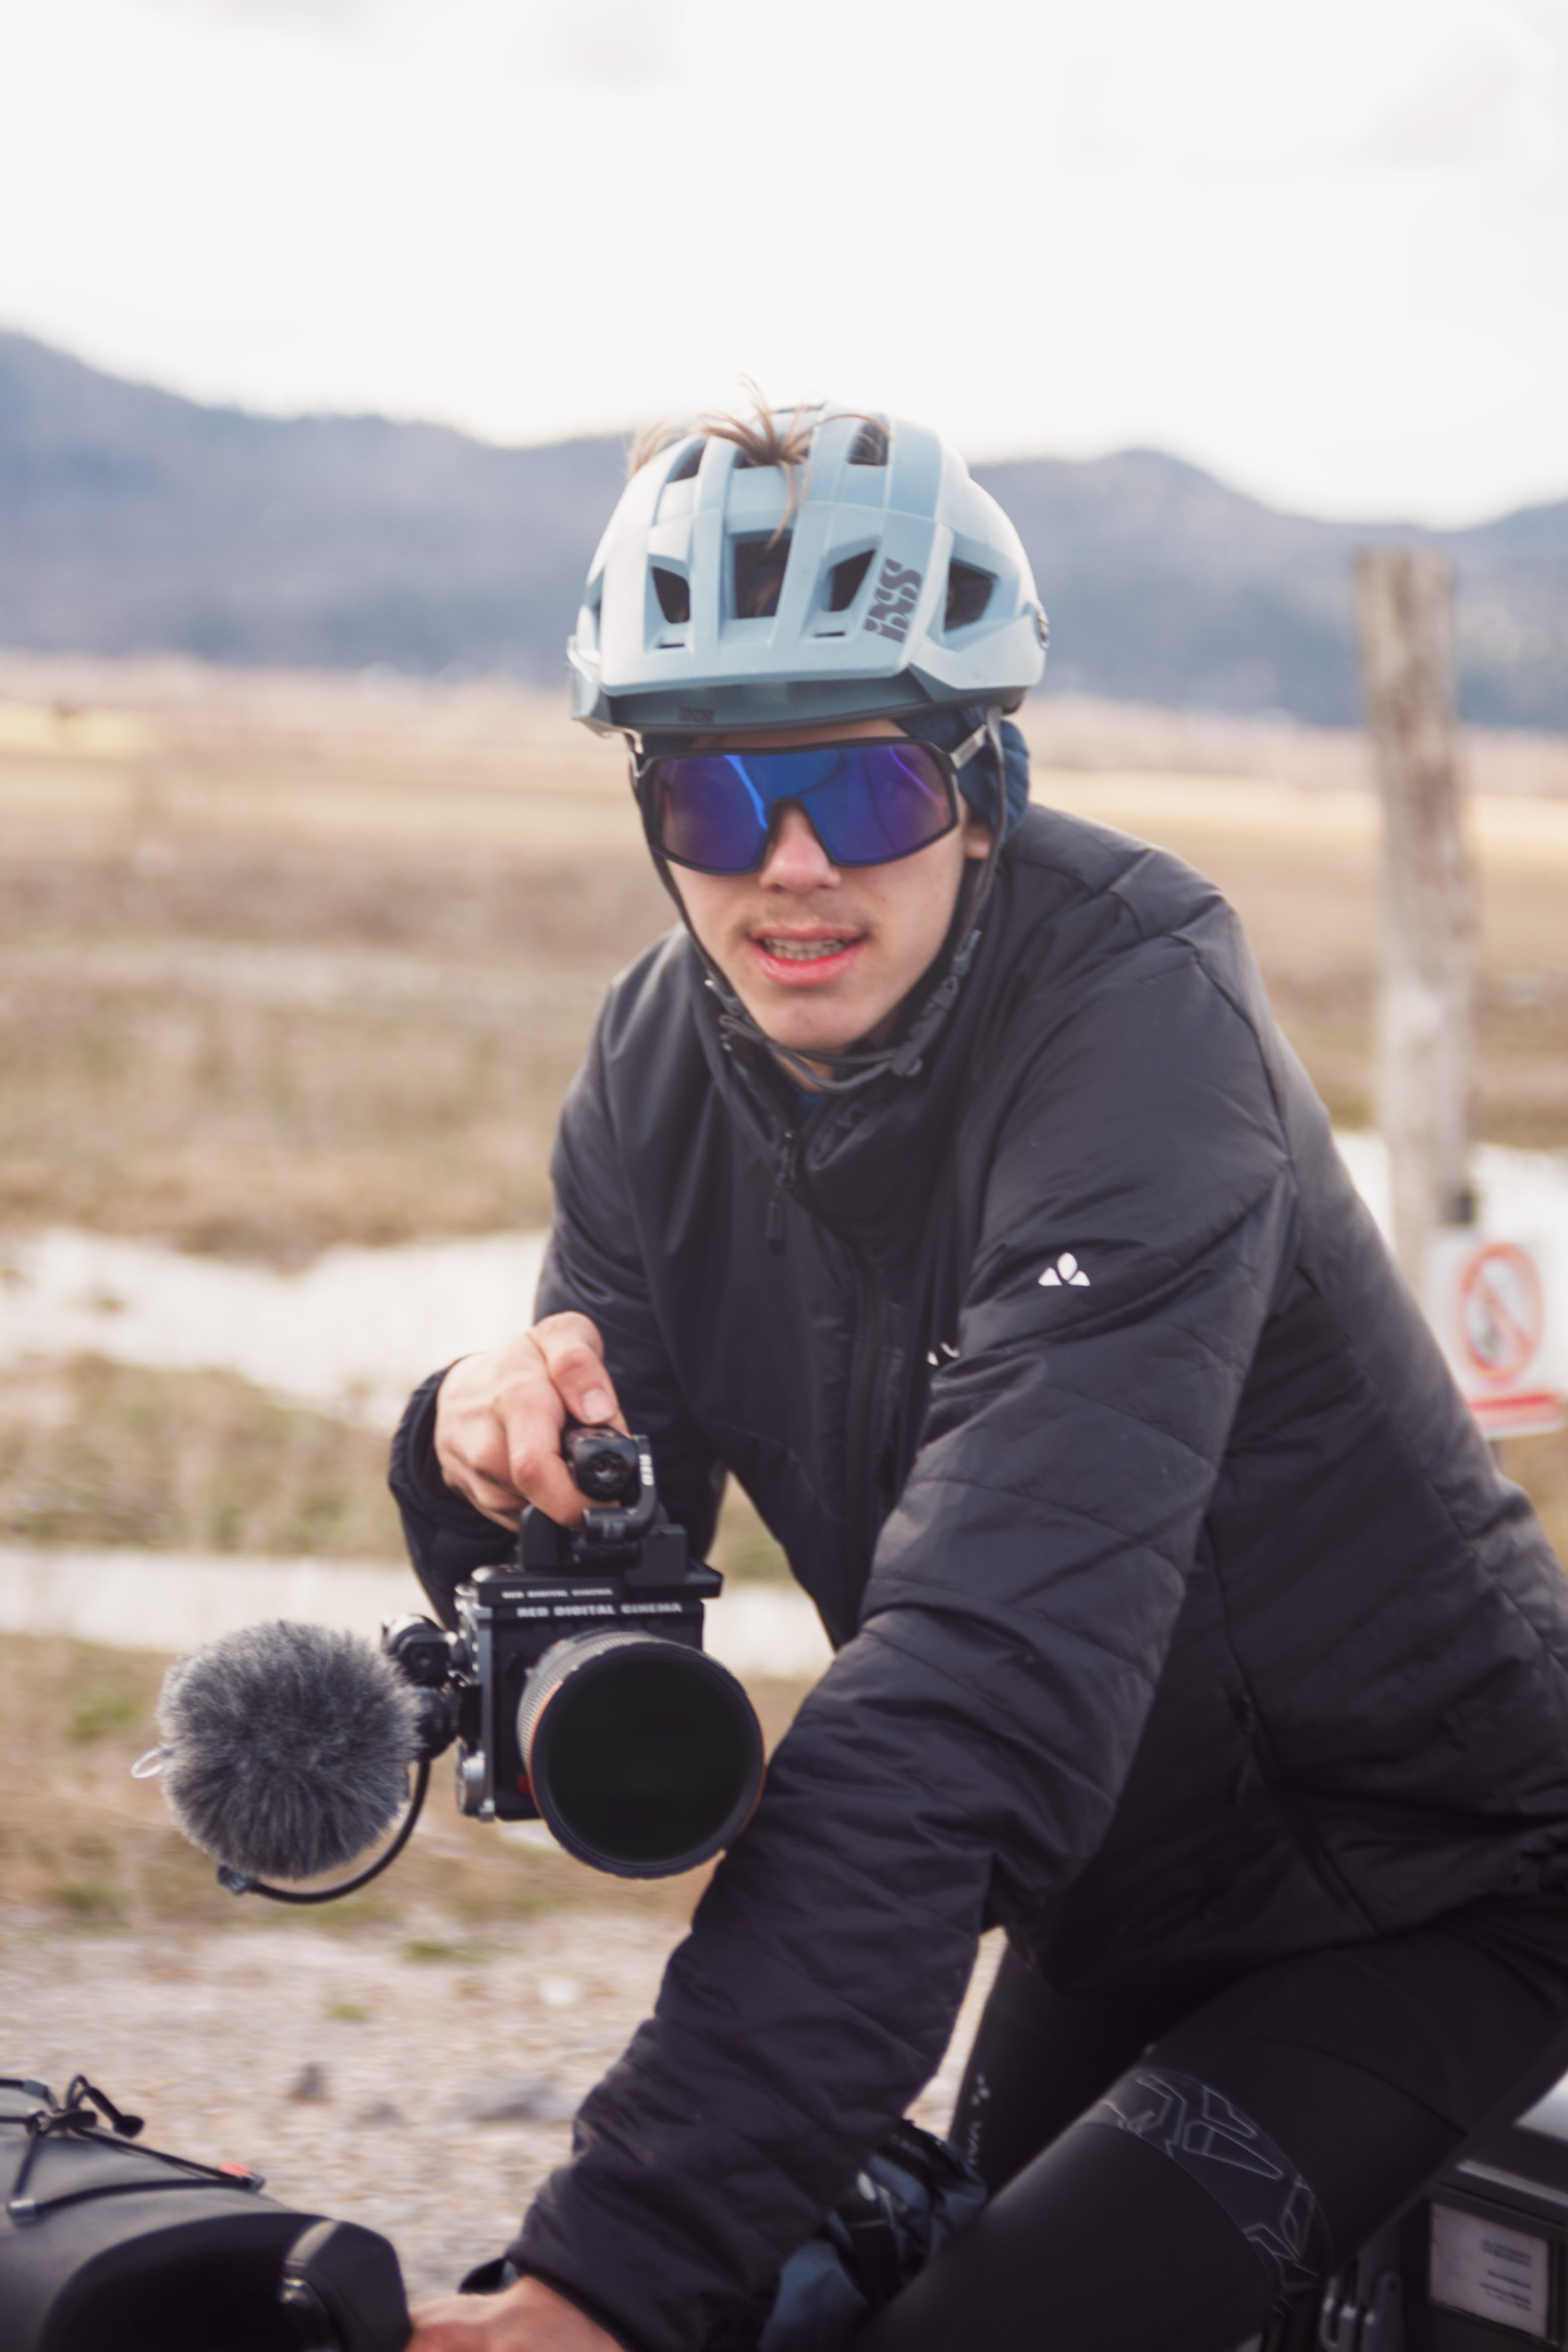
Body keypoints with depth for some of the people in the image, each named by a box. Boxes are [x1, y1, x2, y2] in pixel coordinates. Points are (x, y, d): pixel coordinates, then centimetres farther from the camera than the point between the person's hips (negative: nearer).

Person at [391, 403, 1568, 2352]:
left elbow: (983, 1669, -40)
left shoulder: (1134, 1019, -28)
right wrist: (499, 1444, -29)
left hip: (1410, 1898, -7)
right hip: (1118, 1905, 7)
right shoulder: (663, 1059, -6)